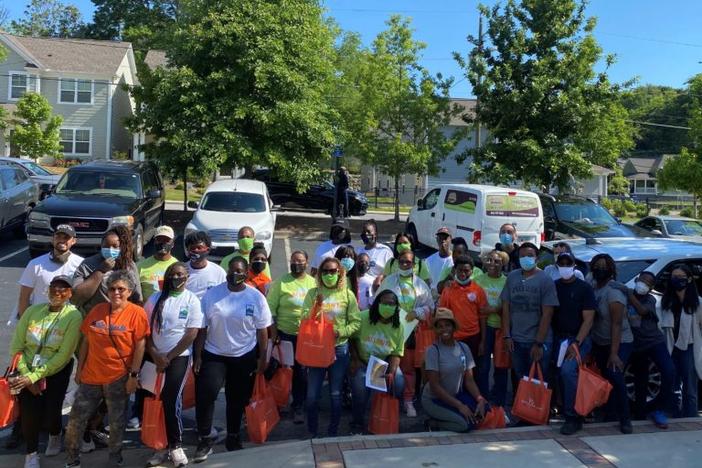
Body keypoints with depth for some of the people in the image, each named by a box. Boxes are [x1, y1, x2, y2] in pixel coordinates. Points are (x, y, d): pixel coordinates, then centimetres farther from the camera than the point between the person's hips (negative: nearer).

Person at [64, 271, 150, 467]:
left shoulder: (136, 313, -10)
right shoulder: (97, 310, 4)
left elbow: (140, 346, -11)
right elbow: (86, 341, 9)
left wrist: (134, 375, -13)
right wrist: (79, 369, 8)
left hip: (118, 378, -4)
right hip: (90, 376, 4)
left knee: (117, 421, 10)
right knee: (76, 419, 10)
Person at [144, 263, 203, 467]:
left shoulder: (192, 301, -3)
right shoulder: (154, 299, 5)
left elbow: (191, 334, -8)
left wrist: (169, 357, -10)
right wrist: (155, 356, -7)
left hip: (179, 357, -3)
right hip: (154, 358, 3)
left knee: (171, 400, -12)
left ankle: (175, 446, 3)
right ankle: (162, 445, 16)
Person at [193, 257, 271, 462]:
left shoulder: (256, 297, -7)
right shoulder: (212, 294, -6)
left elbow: (262, 330, -3)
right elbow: (202, 328, -3)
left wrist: (262, 358, -4)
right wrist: (197, 356, -5)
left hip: (244, 357, 0)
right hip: (213, 354, 0)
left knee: (237, 399, 13)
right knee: (205, 394, -12)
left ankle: (233, 437, 33)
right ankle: (205, 440, 5)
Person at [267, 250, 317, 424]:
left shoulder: (313, 283, 4)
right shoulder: (281, 282, -4)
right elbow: (271, 308, -5)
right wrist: (273, 332, -9)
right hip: (284, 334, -2)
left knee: (301, 372, 8)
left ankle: (298, 408, 22)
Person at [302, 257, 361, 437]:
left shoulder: (347, 294, -2)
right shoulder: (313, 293, -2)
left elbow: (356, 322, -4)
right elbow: (304, 320, -8)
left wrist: (340, 332, -18)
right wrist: (315, 307, -24)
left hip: (339, 348, 0)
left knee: (335, 394, 12)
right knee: (312, 395, 6)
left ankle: (333, 432, 28)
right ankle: (312, 432, 25)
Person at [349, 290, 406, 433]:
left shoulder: (398, 327, -5)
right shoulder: (363, 317, -14)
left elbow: (396, 353, -4)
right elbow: (352, 338, -6)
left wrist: (391, 373, -18)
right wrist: (355, 360, -13)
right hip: (362, 362, -2)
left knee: (398, 385, -20)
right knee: (360, 389, -24)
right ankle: (357, 424, 5)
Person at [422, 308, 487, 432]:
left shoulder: (463, 348, -2)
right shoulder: (433, 350, -18)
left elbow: (469, 380, -1)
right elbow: (434, 385, -20)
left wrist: (480, 399, -18)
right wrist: (459, 405, -23)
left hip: (456, 394, 6)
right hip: (434, 399, -6)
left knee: (483, 408, -17)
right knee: (466, 422, -25)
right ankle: (435, 423, 2)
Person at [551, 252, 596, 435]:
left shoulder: (584, 288, -1)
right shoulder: (553, 286, 8)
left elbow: (588, 319, -6)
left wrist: (576, 343, -17)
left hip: (579, 339, -4)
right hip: (559, 338, 4)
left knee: (568, 370, -23)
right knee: (560, 375, -1)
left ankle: (573, 417, -14)